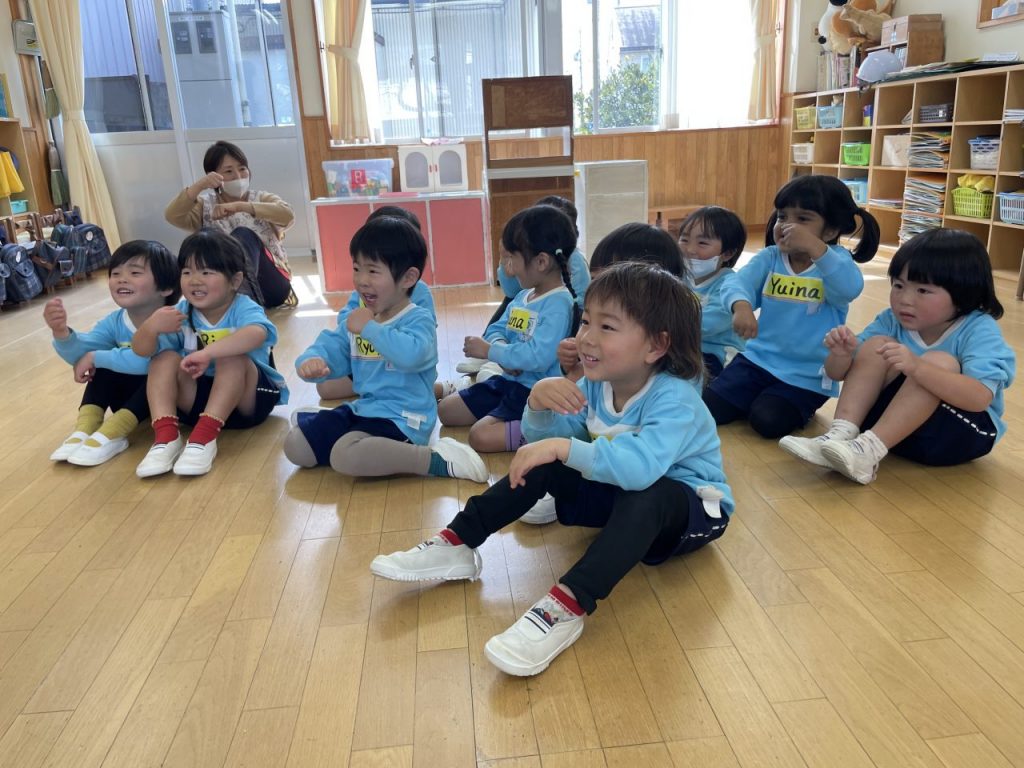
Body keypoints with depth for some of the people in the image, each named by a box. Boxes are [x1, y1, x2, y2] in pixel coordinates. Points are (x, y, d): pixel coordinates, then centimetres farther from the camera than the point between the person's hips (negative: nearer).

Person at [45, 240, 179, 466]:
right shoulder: (115, 321, -4)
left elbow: (146, 361, -42)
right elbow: (81, 353, -14)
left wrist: (96, 357, -30)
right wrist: (62, 332, -36)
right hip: (133, 396, 7)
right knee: (103, 367, -11)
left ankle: (110, 435, -29)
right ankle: (83, 430, -12)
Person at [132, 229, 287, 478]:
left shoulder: (243, 308, -15)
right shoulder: (181, 313, -1)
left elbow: (257, 334, -40)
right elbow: (141, 350, -8)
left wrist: (208, 352, -50)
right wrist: (151, 326, -30)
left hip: (248, 399, -4)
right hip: (197, 398, 4)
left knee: (232, 358, -31)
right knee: (165, 358, -17)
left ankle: (204, 437, -36)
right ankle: (166, 437, -27)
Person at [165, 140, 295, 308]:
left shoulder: (263, 198, 5)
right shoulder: (205, 206, 9)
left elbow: (287, 215, -18)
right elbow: (172, 216, -10)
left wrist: (240, 206, -27)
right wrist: (200, 185, -24)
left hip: (271, 285, -1)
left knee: (243, 234, -26)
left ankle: (247, 298, -47)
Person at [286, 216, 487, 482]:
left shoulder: (418, 320, -15)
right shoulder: (357, 320, 10)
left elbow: (412, 355, -37)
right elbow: (330, 348, 4)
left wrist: (370, 328, -26)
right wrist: (312, 361, -20)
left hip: (401, 420, -8)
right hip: (363, 409, 8)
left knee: (345, 456, -32)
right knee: (295, 447, 1)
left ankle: (437, 459, -21)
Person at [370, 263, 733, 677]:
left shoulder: (674, 399, -30)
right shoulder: (594, 385, -8)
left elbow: (641, 465, -47)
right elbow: (544, 440, -5)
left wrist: (565, 447, -44)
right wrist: (539, 403, -26)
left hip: (689, 505, -6)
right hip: (621, 495, 7)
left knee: (647, 495, -39)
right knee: (543, 464, -9)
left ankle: (567, 607, -44)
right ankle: (457, 545, -7)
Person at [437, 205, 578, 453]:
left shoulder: (558, 303, -20)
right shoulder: (524, 295, 8)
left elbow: (537, 356, -29)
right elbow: (497, 329, 14)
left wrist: (490, 351, -18)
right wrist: (501, 349, -11)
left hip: (536, 391, -9)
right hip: (509, 380, 9)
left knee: (482, 436, -23)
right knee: (445, 410, 13)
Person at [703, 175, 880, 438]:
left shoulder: (835, 260, -7)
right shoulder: (770, 258, 2)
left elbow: (850, 289, -30)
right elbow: (737, 282, -17)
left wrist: (815, 247, -42)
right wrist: (741, 306, -41)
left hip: (807, 374, -3)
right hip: (759, 359, 3)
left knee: (767, 420, -23)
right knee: (707, 408, -11)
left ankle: (798, 409, 10)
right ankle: (754, 397, 19)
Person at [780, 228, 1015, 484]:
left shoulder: (980, 332, -16)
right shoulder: (891, 321, -3)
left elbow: (980, 398, -33)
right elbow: (838, 374, -2)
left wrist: (916, 367, -47)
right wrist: (842, 354, -27)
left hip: (961, 433, -3)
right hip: (895, 426, 4)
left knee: (940, 362, -30)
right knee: (876, 345, -16)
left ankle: (869, 450, -37)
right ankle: (841, 434, -29)